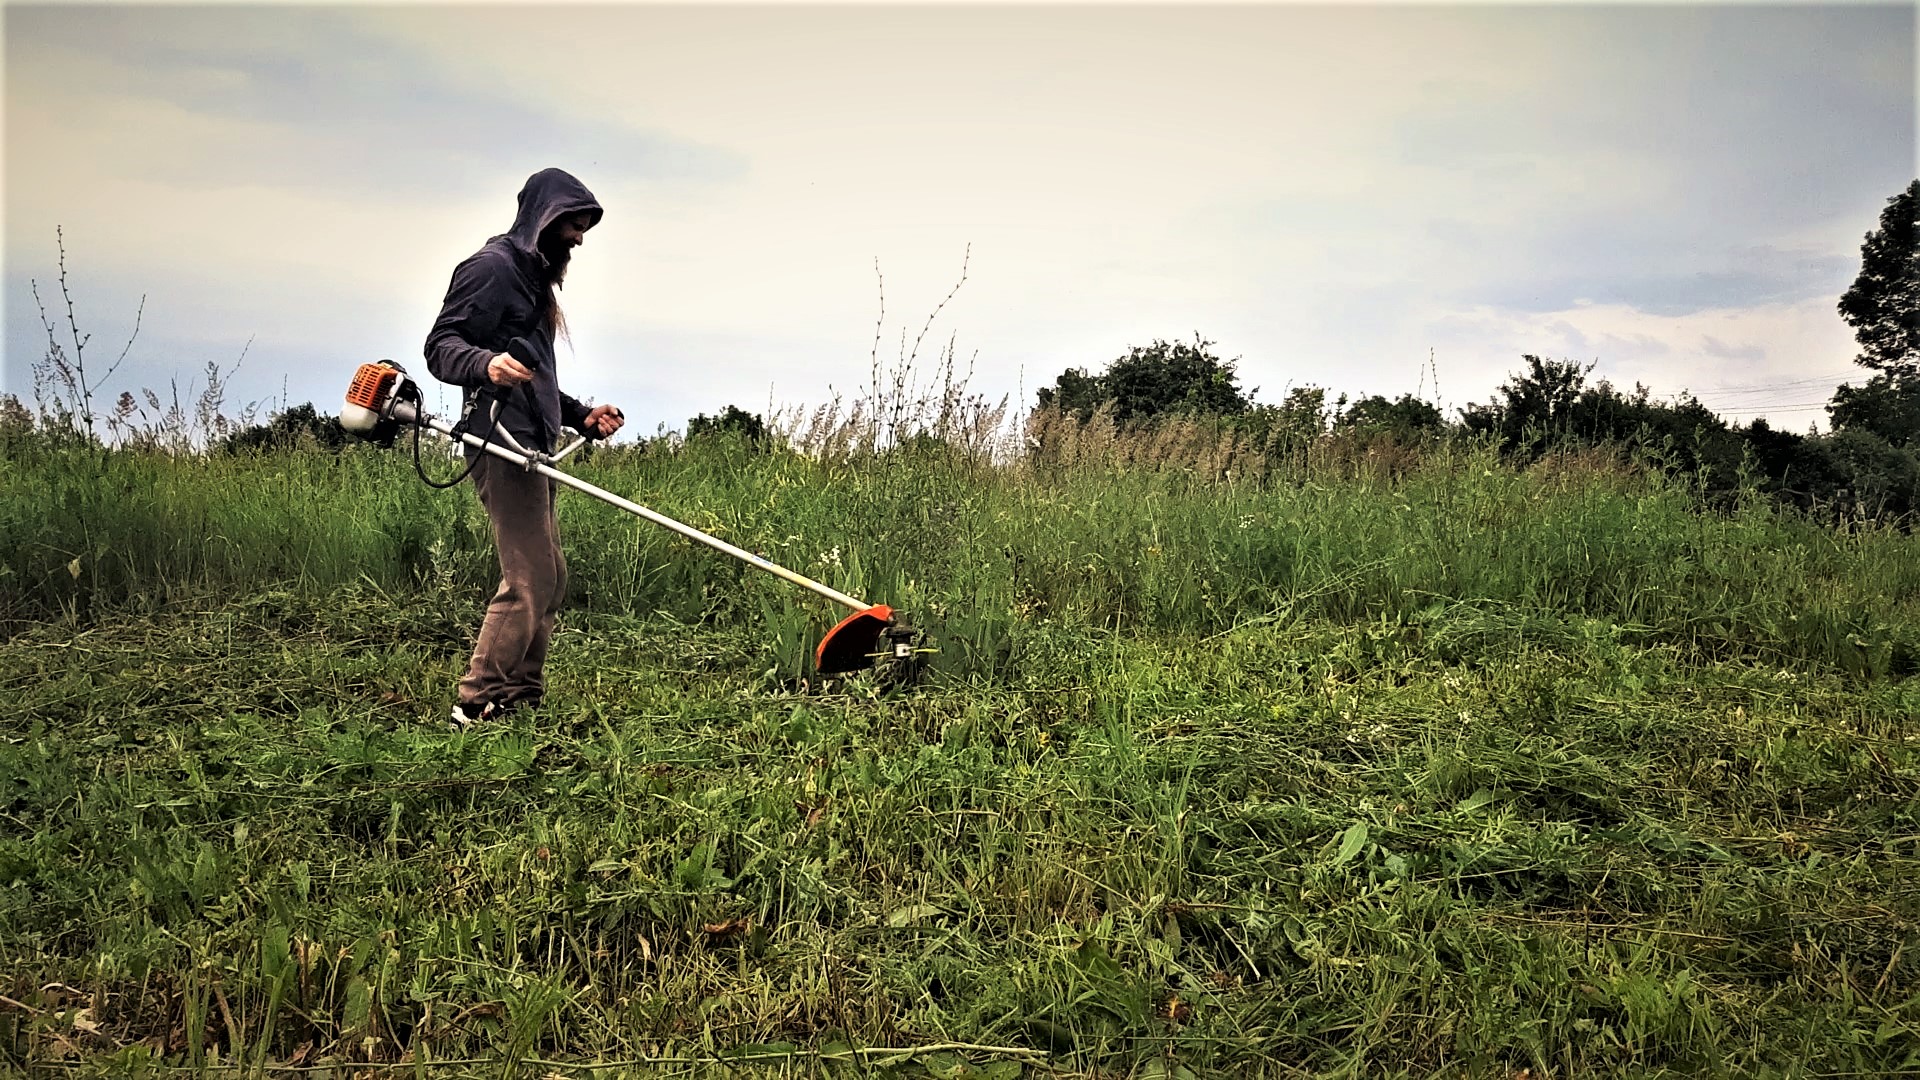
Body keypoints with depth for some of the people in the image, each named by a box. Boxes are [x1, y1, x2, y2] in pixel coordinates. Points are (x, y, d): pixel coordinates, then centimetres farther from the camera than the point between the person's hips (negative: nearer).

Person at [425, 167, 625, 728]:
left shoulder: (534, 277, 25)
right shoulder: (491, 267, -6)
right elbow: (440, 346, -15)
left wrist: (580, 415, 20)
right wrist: (486, 365, -35)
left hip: (531, 447, 11)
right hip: (502, 444, -11)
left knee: (548, 576, 13)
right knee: (528, 580, -12)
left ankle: (522, 695, 21)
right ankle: (477, 703, -5)